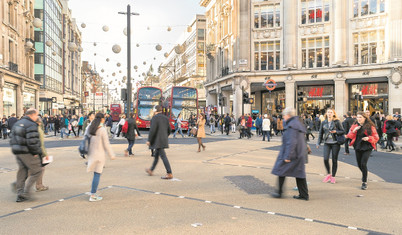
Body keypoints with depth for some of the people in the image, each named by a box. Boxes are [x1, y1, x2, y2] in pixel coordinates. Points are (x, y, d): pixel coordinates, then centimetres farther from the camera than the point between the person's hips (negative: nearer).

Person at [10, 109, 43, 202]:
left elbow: (12, 140, 17)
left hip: (17, 152, 9)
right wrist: (36, 152, -12)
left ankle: (20, 193, 18)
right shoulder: (31, 125, -14)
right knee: (36, 171, 0)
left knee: (22, 173, 15)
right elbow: (32, 141, -22)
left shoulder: (17, 124, 16)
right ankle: (24, 193, -2)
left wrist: (15, 149, 20)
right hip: (28, 153, -9)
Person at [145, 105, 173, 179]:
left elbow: (152, 130, -19)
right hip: (164, 140, 9)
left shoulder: (155, 118, -12)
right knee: (156, 155, 20)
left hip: (158, 141, -9)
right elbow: (169, 130, 13)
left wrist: (149, 140, -12)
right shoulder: (165, 118, 10)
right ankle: (151, 170, 34)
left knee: (163, 156, -8)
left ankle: (169, 174, -9)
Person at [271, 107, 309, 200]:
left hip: (291, 154, -9)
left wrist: (287, 156, -23)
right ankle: (304, 195, 14)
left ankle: (279, 192, 13)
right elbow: (302, 139, 19)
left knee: (281, 171, 4)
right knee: (299, 173, 11)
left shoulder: (291, 126, -17)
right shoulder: (298, 124, 13)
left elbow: (291, 142, -23)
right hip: (300, 154, 9)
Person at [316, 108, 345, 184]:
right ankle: (328, 174, 15)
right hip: (327, 143, 2)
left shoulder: (337, 122, -3)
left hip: (335, 143, -2)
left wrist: (336, 132, -19)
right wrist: (318, 143, 7)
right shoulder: (323, 122, 6)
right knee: (325, 159, -8)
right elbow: (320, 133, 12)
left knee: (334, 160, 4)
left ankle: (333, 176, 17)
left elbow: (343, 132, 0)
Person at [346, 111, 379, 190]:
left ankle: (364, 182, -2)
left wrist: (368, 138, -19)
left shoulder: (370, 127, -3)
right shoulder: (354, 126, 7)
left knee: (363, 164, -15)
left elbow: (376, 137, -2)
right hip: (358, 148, 4)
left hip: (367, 148, -4)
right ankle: (364, 175, 43)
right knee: (359, 164, 11)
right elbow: (349, 136, 2)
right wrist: (354, 131, -14)